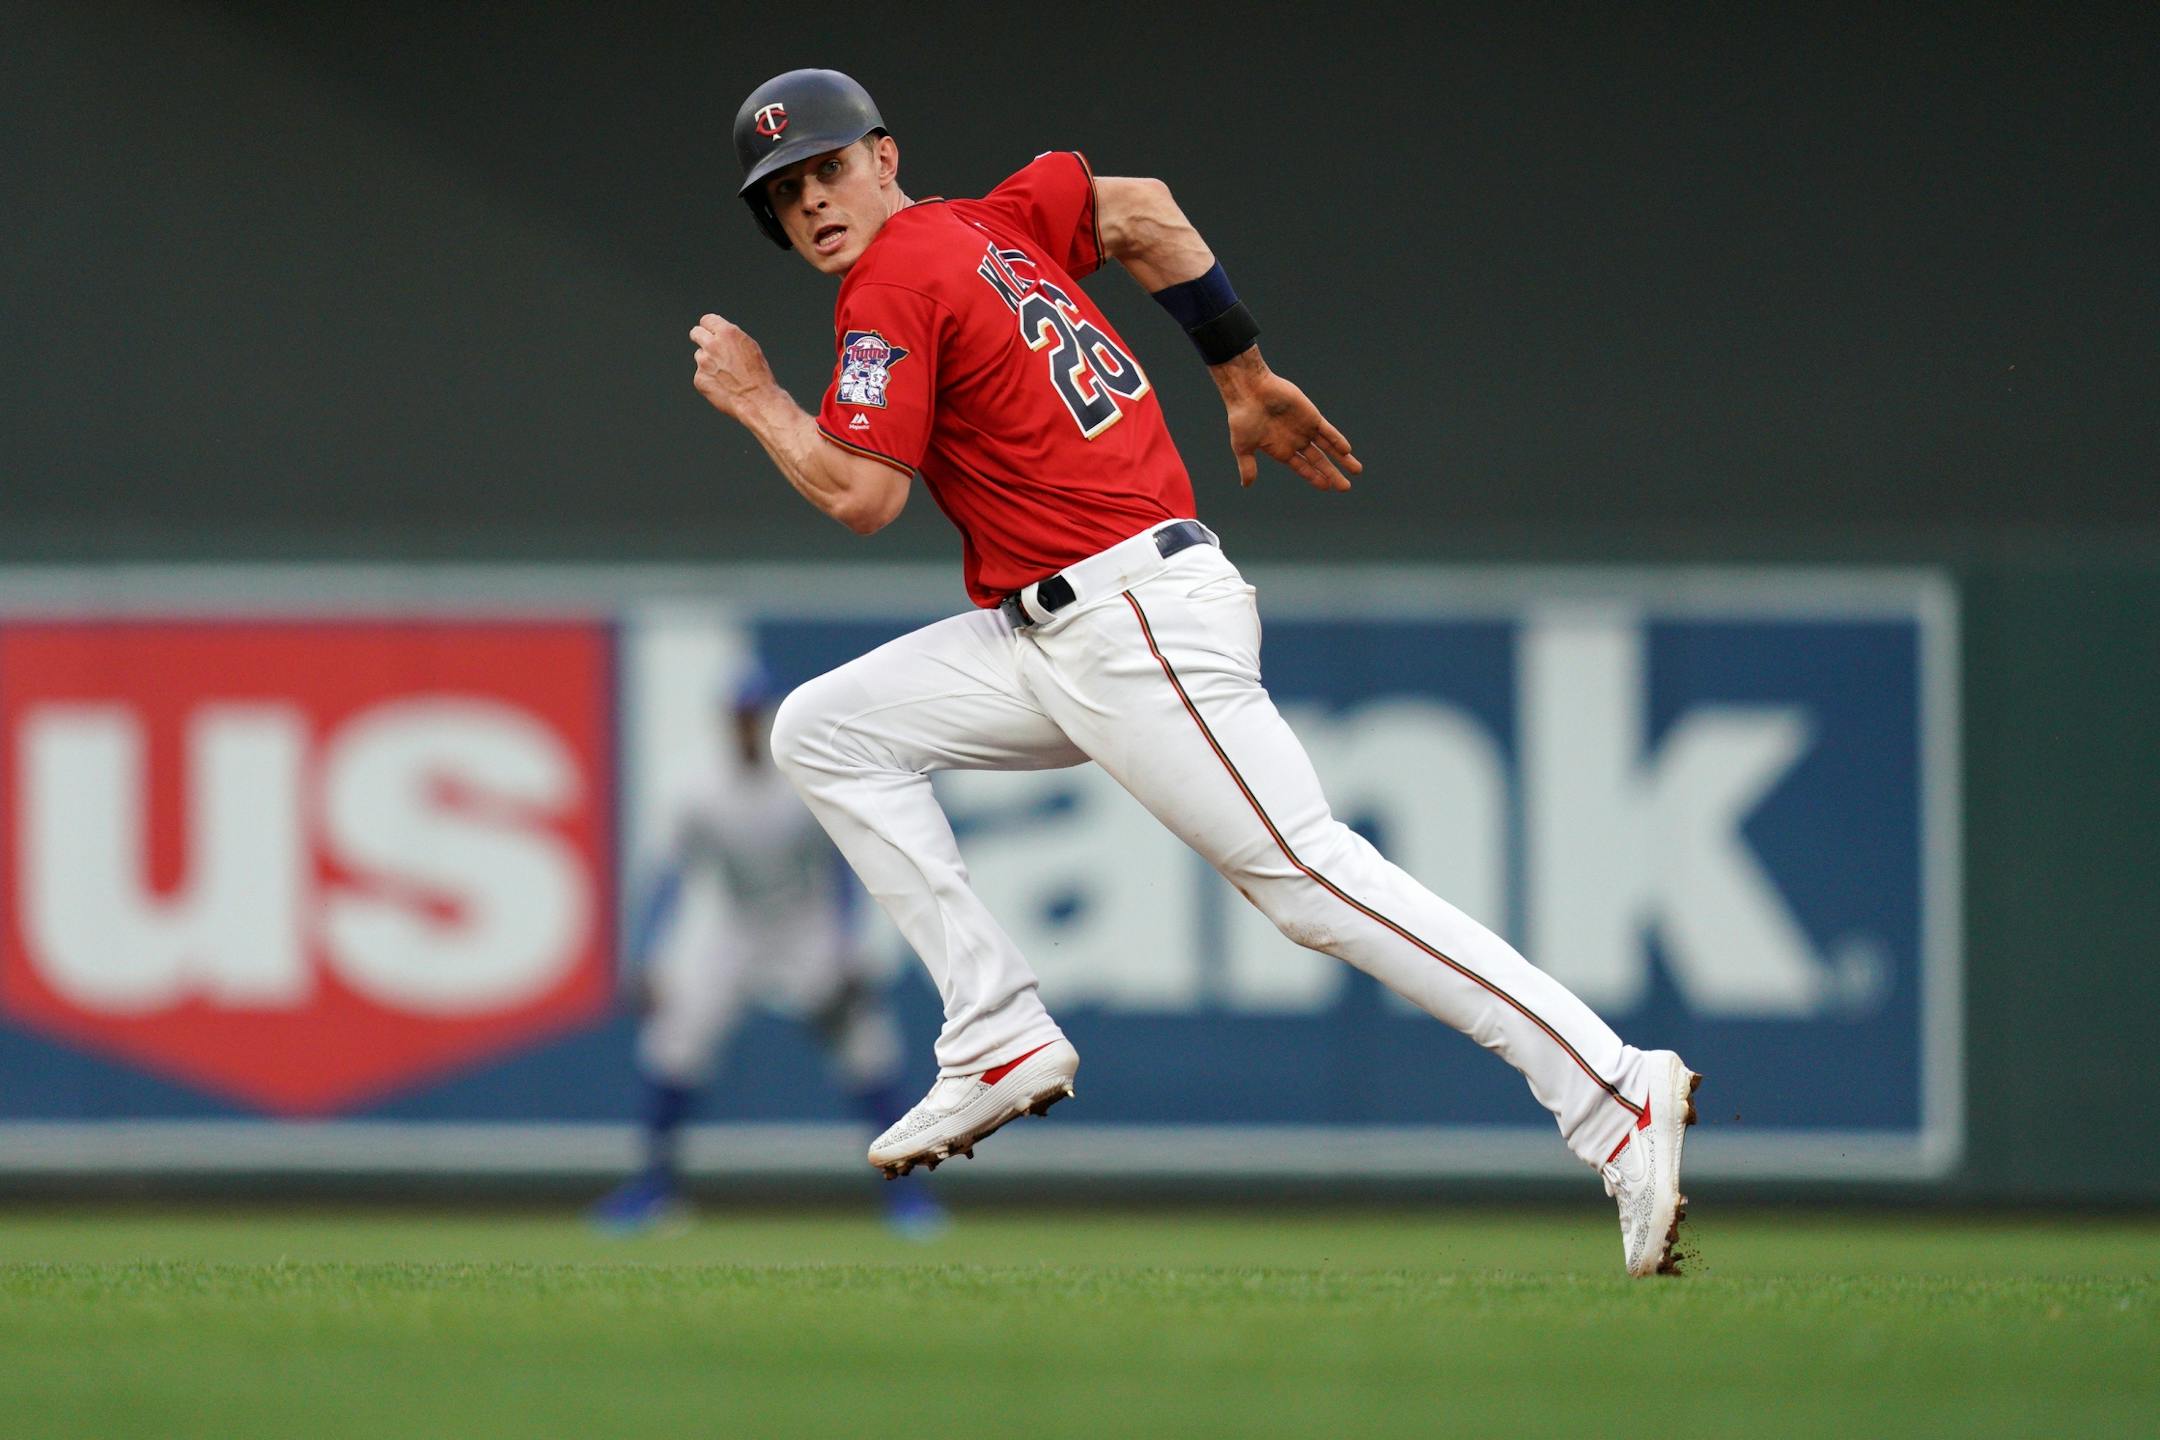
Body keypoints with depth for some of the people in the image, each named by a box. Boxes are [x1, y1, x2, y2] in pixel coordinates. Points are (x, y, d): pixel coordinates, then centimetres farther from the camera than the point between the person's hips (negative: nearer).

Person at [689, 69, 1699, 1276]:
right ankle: (1002, 1042, 4)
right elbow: (1143, 212, 27)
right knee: (826, 732, 10)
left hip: (1136, 625, -10)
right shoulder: (985, 226, 17)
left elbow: (863, 495, -15)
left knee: (1307, 874, -16)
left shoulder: (897, 282, -9)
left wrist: (758, 400, 1)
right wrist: (1250, 382, 30)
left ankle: (1618, 1097, -22)